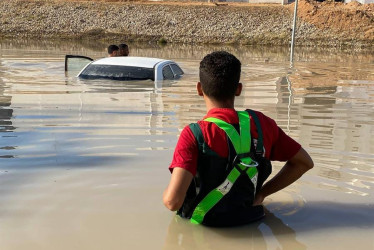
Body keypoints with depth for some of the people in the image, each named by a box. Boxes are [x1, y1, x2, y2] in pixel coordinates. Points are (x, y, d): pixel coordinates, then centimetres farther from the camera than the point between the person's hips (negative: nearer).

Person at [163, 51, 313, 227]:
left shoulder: (194, 134, -20)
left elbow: (173, 201, -28)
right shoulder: (261, 124, -5)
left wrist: (166, 194, -4)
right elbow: (304, 162, 8)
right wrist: (262, 193, 9)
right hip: (250, 222, 6)